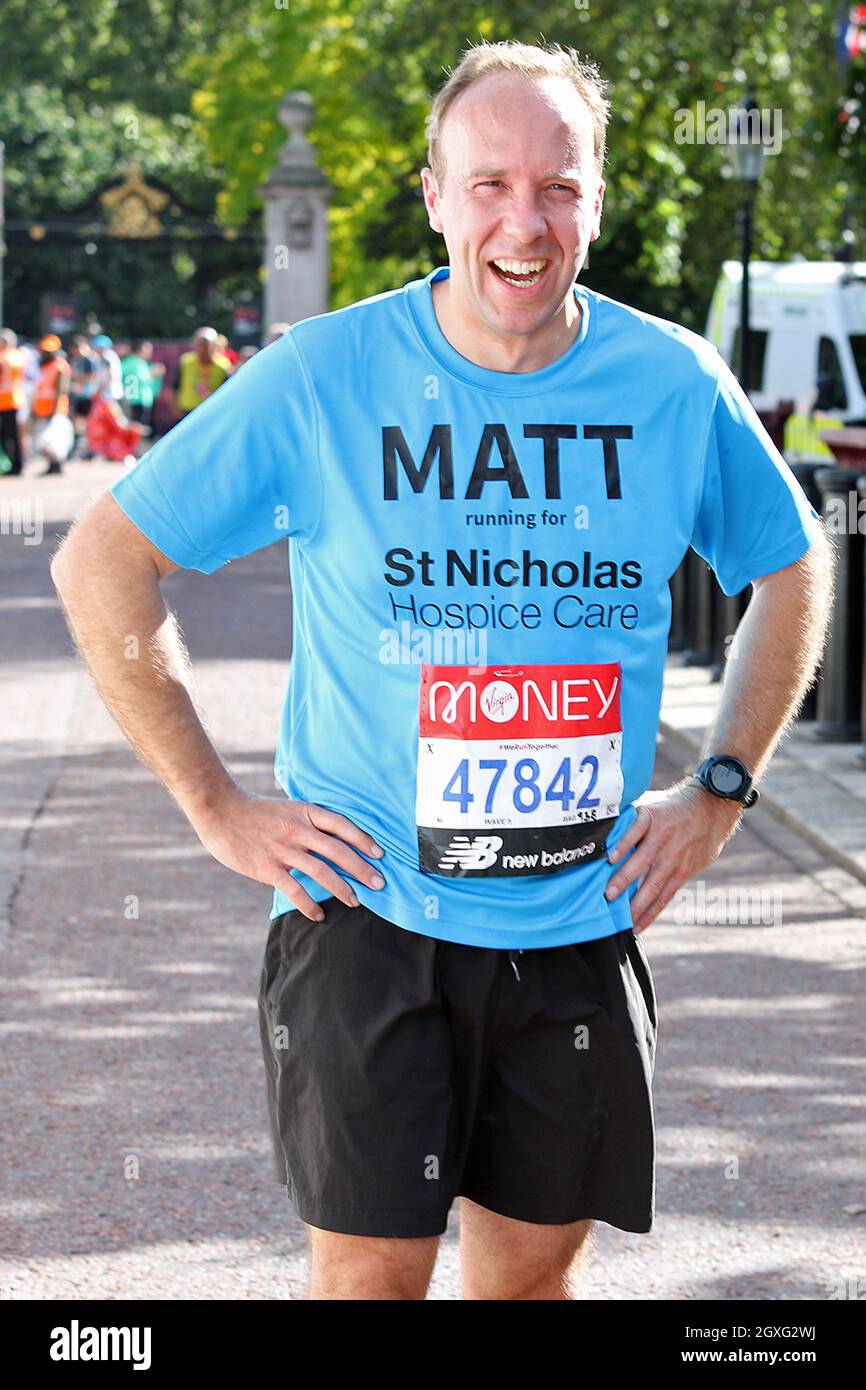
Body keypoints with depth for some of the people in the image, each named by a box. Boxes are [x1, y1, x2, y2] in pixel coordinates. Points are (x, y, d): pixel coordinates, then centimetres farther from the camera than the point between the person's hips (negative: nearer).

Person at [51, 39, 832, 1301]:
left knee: (535, 1268, 13)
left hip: (582, 923, 3)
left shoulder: (675, 385, -2)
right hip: (369, 914, -2)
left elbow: (793, 571, 16)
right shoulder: (322, 379, -10)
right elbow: (100, 566, -3)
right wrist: (215, 806, -6)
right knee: (373, 1271, -1)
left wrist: (721, 792, 7)